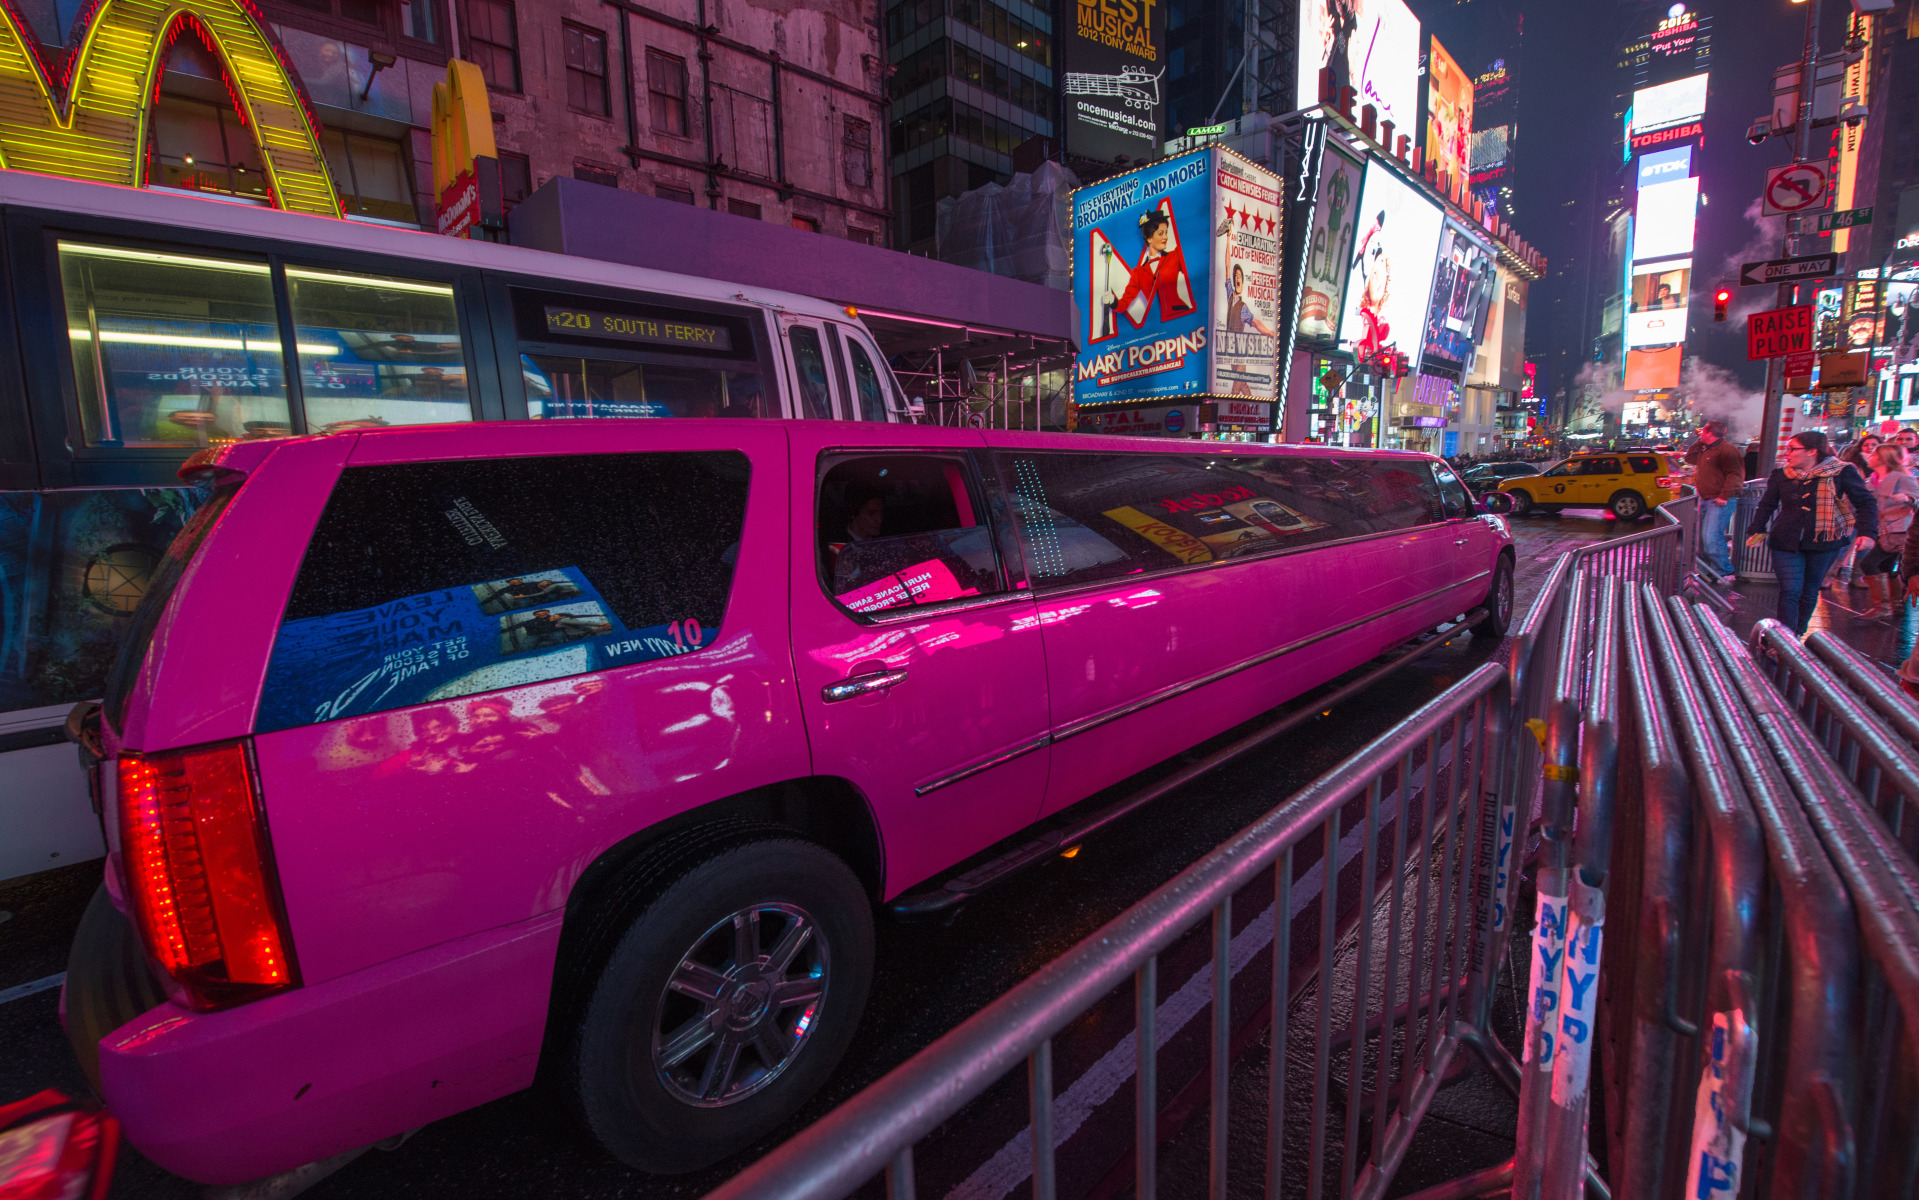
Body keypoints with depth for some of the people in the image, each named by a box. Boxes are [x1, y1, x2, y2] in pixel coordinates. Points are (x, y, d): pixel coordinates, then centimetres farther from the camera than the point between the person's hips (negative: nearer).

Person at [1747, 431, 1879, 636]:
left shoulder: (1841, 473, -3)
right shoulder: (1781, 476, 3)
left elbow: (1866, 502, 1)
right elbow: (1766, 505, 8)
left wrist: (1867, 532, -11)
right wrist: (1758, 530, -7)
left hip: (1823, 543, 0)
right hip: (1786, 542, 0)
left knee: (1809, 592, 12)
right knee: (1789, 591, -8)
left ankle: (1798, 635, 26)